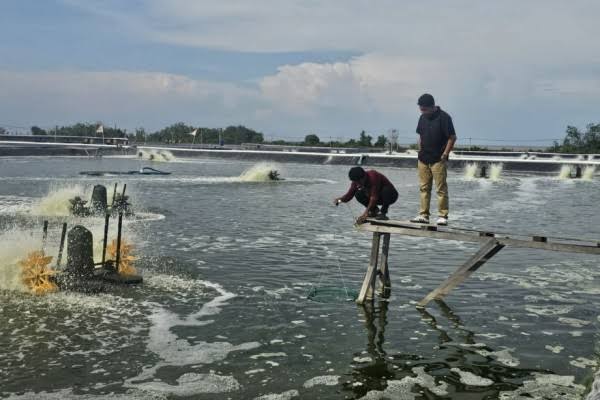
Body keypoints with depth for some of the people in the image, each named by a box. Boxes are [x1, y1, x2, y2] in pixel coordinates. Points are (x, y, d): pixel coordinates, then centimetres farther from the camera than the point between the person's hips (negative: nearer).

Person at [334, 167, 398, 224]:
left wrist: (366, 213, -41)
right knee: (358, 194, -15)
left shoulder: (373, 176, -33)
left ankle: (383, 213, -19)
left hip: (391, 196, -6)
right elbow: (349, 195, -12)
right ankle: (375, 210, 0)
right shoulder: (357, 182, -11)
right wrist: (340, 199, -34)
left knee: (386, 190, -40)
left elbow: (374, 197, -37)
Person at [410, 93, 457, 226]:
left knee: (441, 188, -3)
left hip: (438, 160, -7)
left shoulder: (444, 117, -10)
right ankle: (423, 215, 13)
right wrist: (420, 152, 11)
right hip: (423, 159, 7)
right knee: (424, 188, 8)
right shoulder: (423, 118, 10)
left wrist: (445, 154, -12)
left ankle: (443, 216, 1)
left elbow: (452, 137, -11)